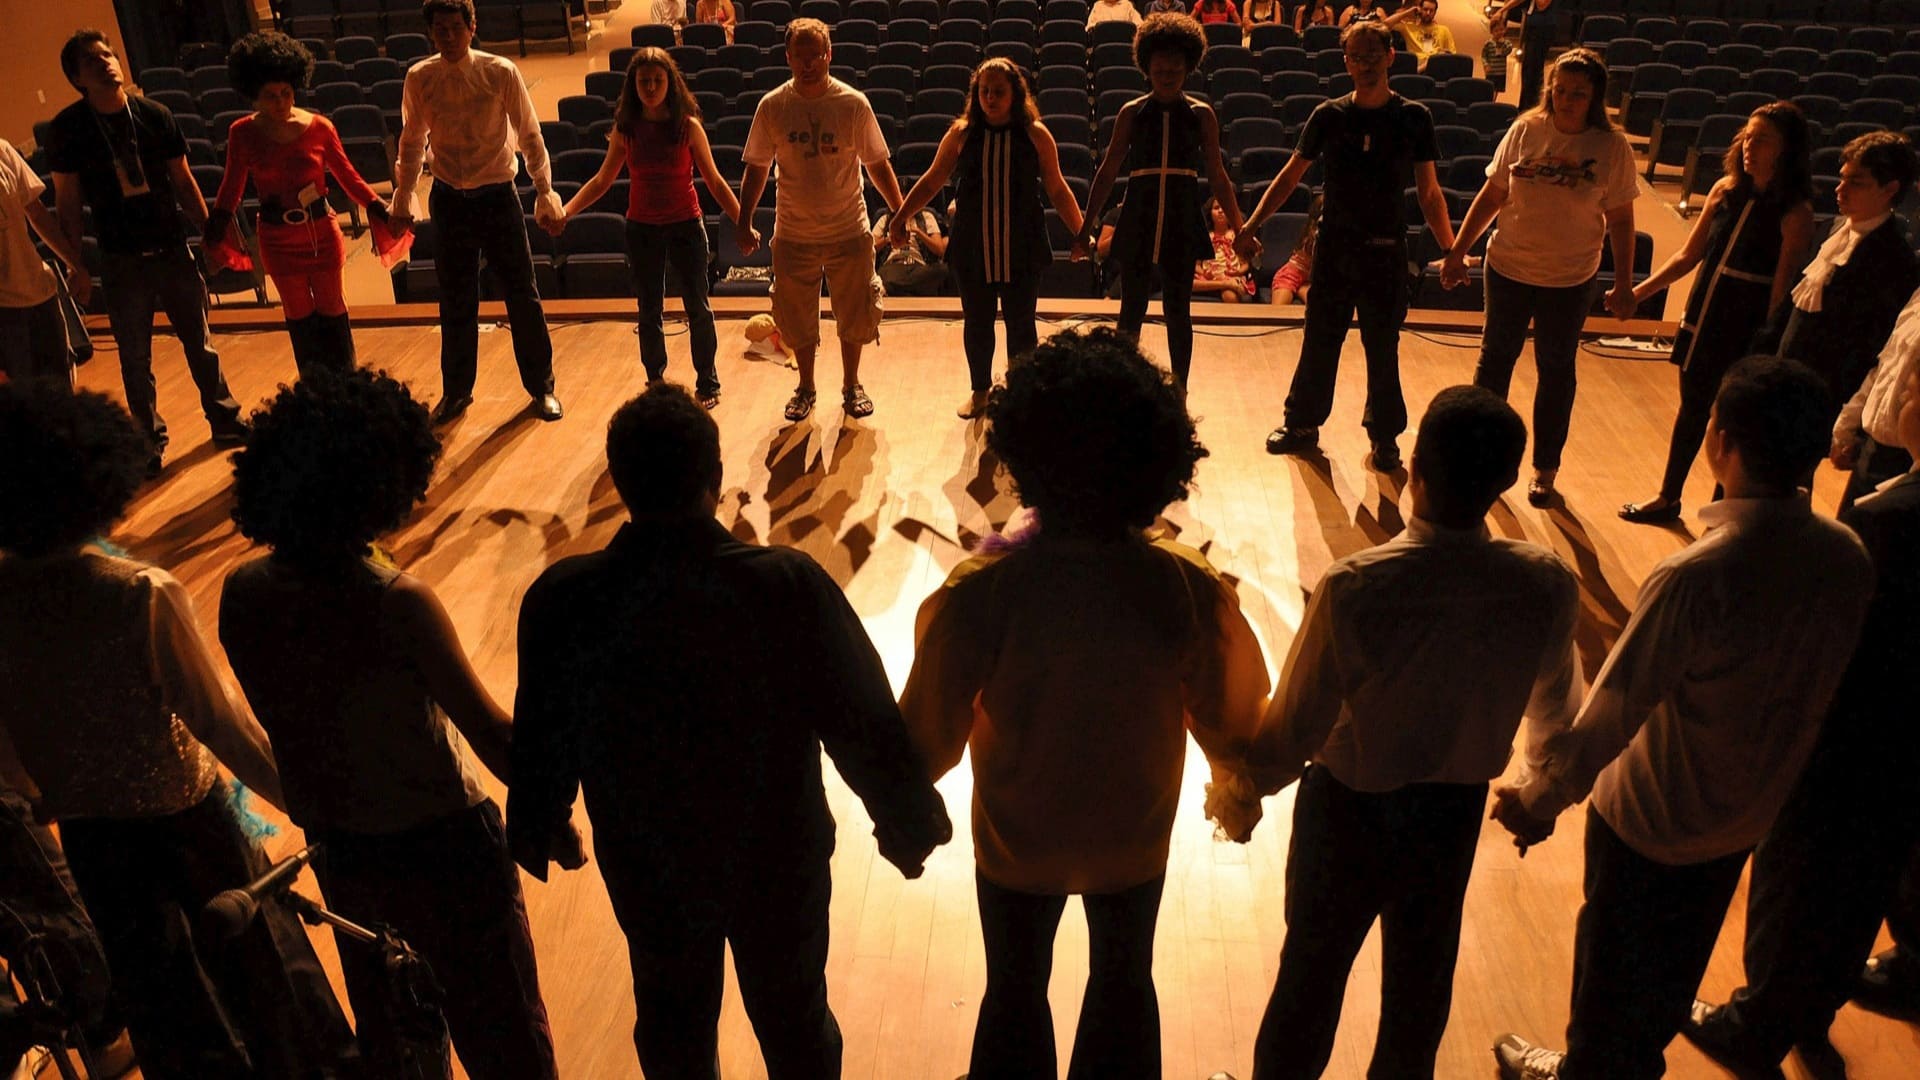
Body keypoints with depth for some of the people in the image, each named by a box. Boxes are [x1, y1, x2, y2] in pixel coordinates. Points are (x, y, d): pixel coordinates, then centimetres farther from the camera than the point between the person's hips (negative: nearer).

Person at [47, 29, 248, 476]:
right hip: (120, 261, -1)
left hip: (172, 249, 2)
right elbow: (67, 200, -2)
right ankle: (150, 440, 21)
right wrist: (76, 263, -3)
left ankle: (225, 420, 29)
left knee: (199, 342, 13)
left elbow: (183, 181, 6)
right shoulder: (68, 128, -7)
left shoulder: (155, 115, -3)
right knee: (135, 358, 8)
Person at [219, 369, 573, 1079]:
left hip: (336, 848, 6)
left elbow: (275, 722, 2)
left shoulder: (244, 594, -11)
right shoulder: (399, 601, -28)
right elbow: (489, 731, -23)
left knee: (382, 1018, 28)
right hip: (439, 841, -6)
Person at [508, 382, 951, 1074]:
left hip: (647, 867, 2)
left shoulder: (563, 601, -23)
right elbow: (865, 724, -19)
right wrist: (908, 822, -1)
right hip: (781, 860, -1)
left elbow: (541, 738, -8)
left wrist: (534, 833, 12)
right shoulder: (790, 586, -28)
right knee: (796, 1022, 26)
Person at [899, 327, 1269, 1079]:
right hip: (1133, 839, 1)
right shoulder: (1192, 592, -27)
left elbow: (929, 743, -20)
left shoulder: (979, 593, -31)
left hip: (1018, 839, -1)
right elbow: (1234, 731, -14)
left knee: (1016, 990, 27)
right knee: (1124, 983, 30)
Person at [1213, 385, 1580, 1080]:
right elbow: (1555, 703, 0)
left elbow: (1296, 726, -21)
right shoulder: (1548, 586, -20)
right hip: (1456, 812, 3)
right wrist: (1546, 778, 22)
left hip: (1350, 808, -3)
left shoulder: (1352, 587, -32)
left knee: (1314, 967, 22)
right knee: (1421, 977, 28)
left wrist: (1248, 784, 1)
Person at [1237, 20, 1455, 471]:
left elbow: (1429, 193, 1)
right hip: (1334, 246, 1)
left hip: (1385, 250, -1)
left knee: (1383, 347, 6)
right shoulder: (1329, 116, 0)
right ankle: (1302, 424, 23)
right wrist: (1252, 225, -7)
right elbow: (1290, 176, 3)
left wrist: (1451, 251, -6)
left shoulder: (1414, 118, -2)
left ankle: (1385, 436, 19)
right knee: (1319, 340, 8)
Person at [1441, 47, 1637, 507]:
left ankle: (1545, 468, 23)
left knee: (1556, 371, 10)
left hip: (1571, 280, -1)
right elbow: (1491, 195, 2)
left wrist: (1624, 285, -4)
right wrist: (1458, 251, 1)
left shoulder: (1612, 147, -9)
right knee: (1495, 358, 13)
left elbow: (1620, 219, -4)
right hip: (1508, 267, 2)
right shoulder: (1524, 131, -5)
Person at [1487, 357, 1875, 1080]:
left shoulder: (1697, 576, -35)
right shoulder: (1847, 556, -15)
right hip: (1752, 813, 6)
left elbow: (1611, 714, -29)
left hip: (1652, 818, -6)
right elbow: (1820, 684, 0)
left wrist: (1539, 800, -14)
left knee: (1612, 962, 20)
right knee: (1679, 954, 30)